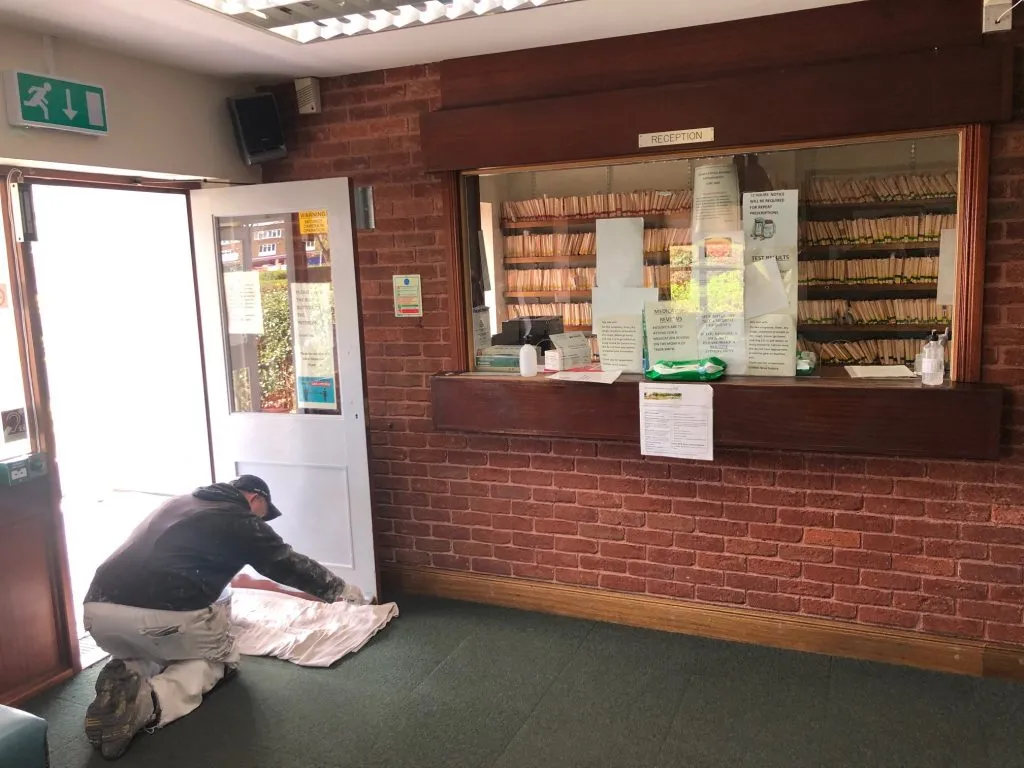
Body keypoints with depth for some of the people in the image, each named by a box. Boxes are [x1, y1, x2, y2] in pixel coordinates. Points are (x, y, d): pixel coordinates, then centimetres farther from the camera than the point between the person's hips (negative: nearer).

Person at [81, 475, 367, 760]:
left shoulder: (177, 503, 28)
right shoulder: (240, 520, 8)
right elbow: (291, 565, 18)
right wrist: (341, 590, 34)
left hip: (97, 609, 7)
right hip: (165, 615, -6)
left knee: (142, 651, 37)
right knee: (221, 660, 22)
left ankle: (123, 675, 2)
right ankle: (151, 699, -7)